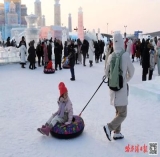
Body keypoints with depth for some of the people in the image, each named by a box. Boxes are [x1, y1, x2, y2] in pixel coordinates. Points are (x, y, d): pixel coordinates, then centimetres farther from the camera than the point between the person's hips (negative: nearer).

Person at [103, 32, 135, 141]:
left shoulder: (111, 56, -3)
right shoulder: (126, 55, -15)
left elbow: (107, 73, 6)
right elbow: (131, 71, -3)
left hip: (113, 88, 5)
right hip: (122, 88, -5)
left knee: (118, 112, 19)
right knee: (123, 114, 6)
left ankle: (117, 133, 23)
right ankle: (109, 127, -8)